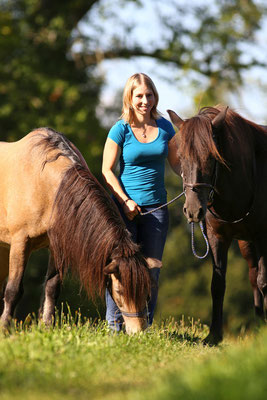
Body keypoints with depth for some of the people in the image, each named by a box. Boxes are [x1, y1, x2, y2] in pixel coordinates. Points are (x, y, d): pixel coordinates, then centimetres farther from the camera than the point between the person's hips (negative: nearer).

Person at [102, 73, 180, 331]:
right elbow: (107, 170, -6)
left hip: (156, 207, 4)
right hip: (125, 206, -3)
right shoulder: (121, 130, -7)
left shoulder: (165, 127, 4)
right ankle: (114, 326, 8)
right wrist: (125, 201, -15)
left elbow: (176, 162, 10)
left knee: (152, 269, 7)